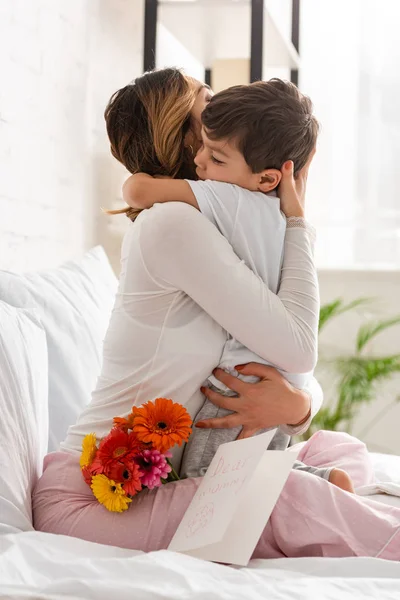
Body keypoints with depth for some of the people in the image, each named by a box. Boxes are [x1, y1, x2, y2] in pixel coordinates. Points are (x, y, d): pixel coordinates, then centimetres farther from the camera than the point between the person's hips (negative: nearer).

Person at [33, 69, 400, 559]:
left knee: (343, 449, 7)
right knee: (287, 499, -30)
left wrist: (296, 403, -18)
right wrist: (296, 220, -8)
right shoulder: (174, 223, -17)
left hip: (152, 484, 10)